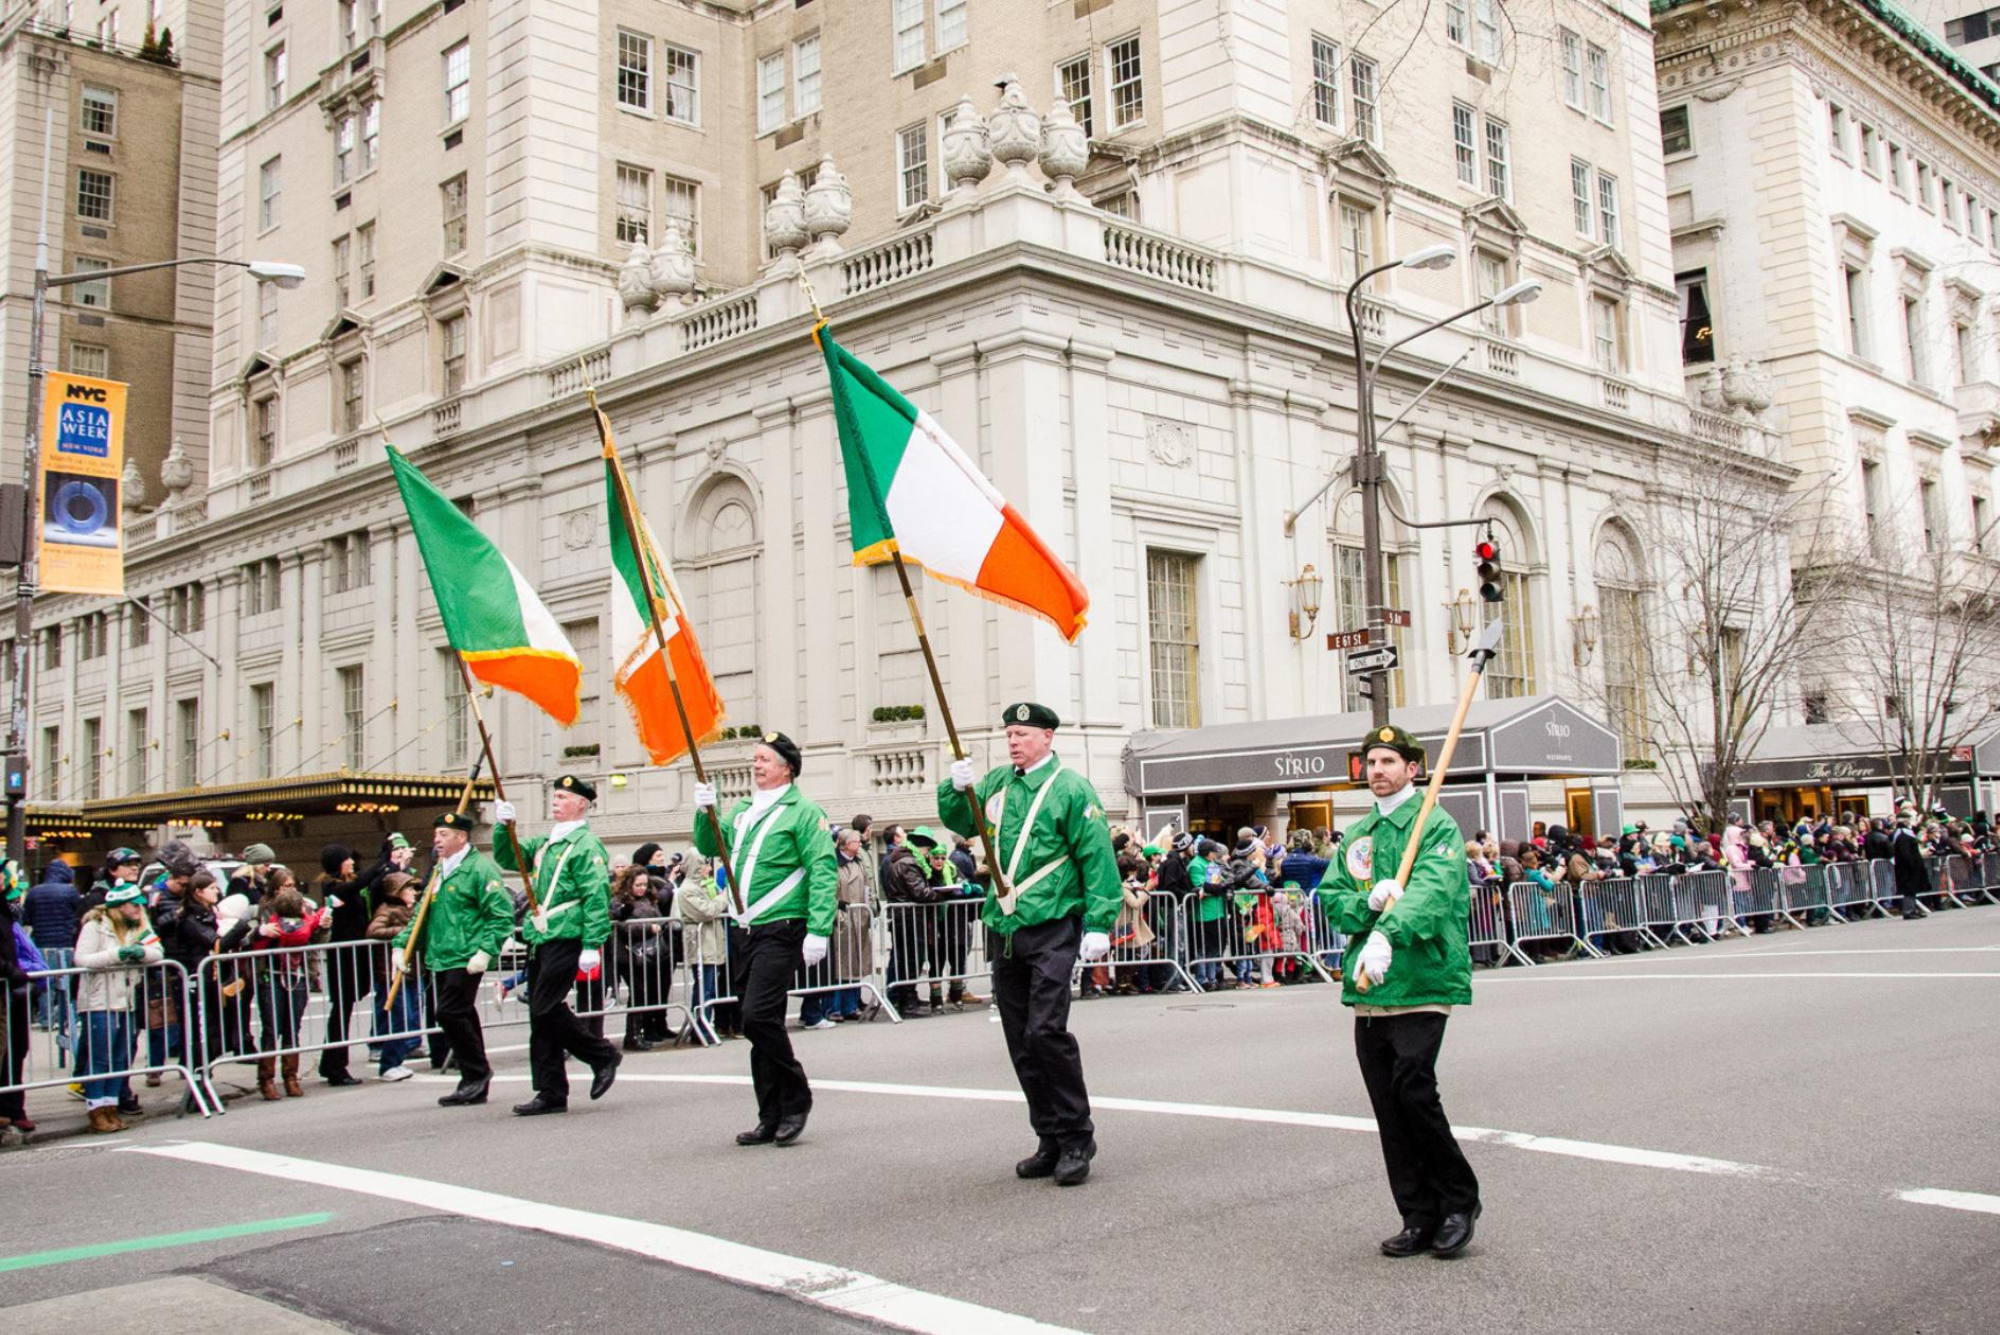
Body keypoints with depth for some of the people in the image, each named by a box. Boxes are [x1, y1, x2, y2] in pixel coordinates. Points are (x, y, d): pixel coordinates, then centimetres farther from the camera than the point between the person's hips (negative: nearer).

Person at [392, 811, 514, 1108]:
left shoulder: (479, 868, -8)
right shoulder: (438, 872, 18)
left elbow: (501, 914, -14)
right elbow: (423, 915, 23)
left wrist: (485, 951, -20)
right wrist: (401, 946, 11)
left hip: (466, 960, -8)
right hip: (441, 959, 8)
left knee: (449, 1013, -14)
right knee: (461, 1017, 10)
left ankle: (477, 1074, -2)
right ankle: (474, 1085, 17)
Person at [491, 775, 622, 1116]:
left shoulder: (586, 845, -8)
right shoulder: (546, 843, 19)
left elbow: (597, 897, -14)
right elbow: (508, 858, 20)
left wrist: (592, 945, -20)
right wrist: (504, 828, 1)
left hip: (566, 938, -9)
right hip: (541, 938, 9)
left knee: (545, 1009, -14)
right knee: (540, 1014, 8)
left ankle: (603, 1055, 3)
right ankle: (550, 1092, 13)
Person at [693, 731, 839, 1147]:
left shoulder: (803, 812, -5)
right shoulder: (743, 811, 17)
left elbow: (823, 873, -11)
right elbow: (710, 848, 18)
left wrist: (818, 930, -20)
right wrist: (705, 812, 0)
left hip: (781, 930, -7)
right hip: (745, 931, 8)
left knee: (759, 1015, -18)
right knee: (760, 1022, 9)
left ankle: (795, 1098, 0)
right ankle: (772, 1118, 16)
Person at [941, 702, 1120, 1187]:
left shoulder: (1070, 788, -5)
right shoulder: (998, 781, 13)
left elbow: (1098, 859, -7)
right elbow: (961, 823, 22)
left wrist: (1098, 925, -13)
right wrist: (957, 789, 1)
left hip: (1052, 928, -7)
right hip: (1004, 929, 7)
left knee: (1046, 1030, -16)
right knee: (1021, 1043, 8)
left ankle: (1077, 1139, -3)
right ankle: (1051, 1141, 19)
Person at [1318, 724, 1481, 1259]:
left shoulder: (1437, 826, -3)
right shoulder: (1356, 836, 18)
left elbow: (1431, 889, -21)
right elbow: (1330, 897, 12)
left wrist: (1388, 933, -37)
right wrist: (1369, 901, -9)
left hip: (1421, 985, -6)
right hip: (1367, 989, 7)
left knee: (1413, 1090, -16)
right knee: (1388, 1109, 7)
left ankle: (1459, 1200, 6)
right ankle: (1420, 1219, 17)